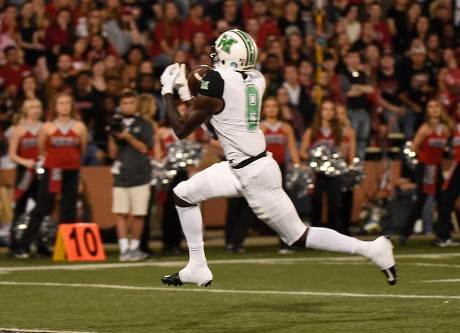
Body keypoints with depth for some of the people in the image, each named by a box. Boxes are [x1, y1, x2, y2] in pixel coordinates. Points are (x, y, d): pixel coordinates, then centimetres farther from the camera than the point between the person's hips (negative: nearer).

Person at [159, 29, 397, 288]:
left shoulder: (216, 81, -20)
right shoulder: (255, 79, 4)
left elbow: (182, 130, -12)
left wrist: (168, 92, 1)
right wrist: (185, 90, 18)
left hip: (253, 174, -9)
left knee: (297, 236, 0)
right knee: (184, 194, 14)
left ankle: (371, 249, 2)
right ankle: (197, 268, 19)